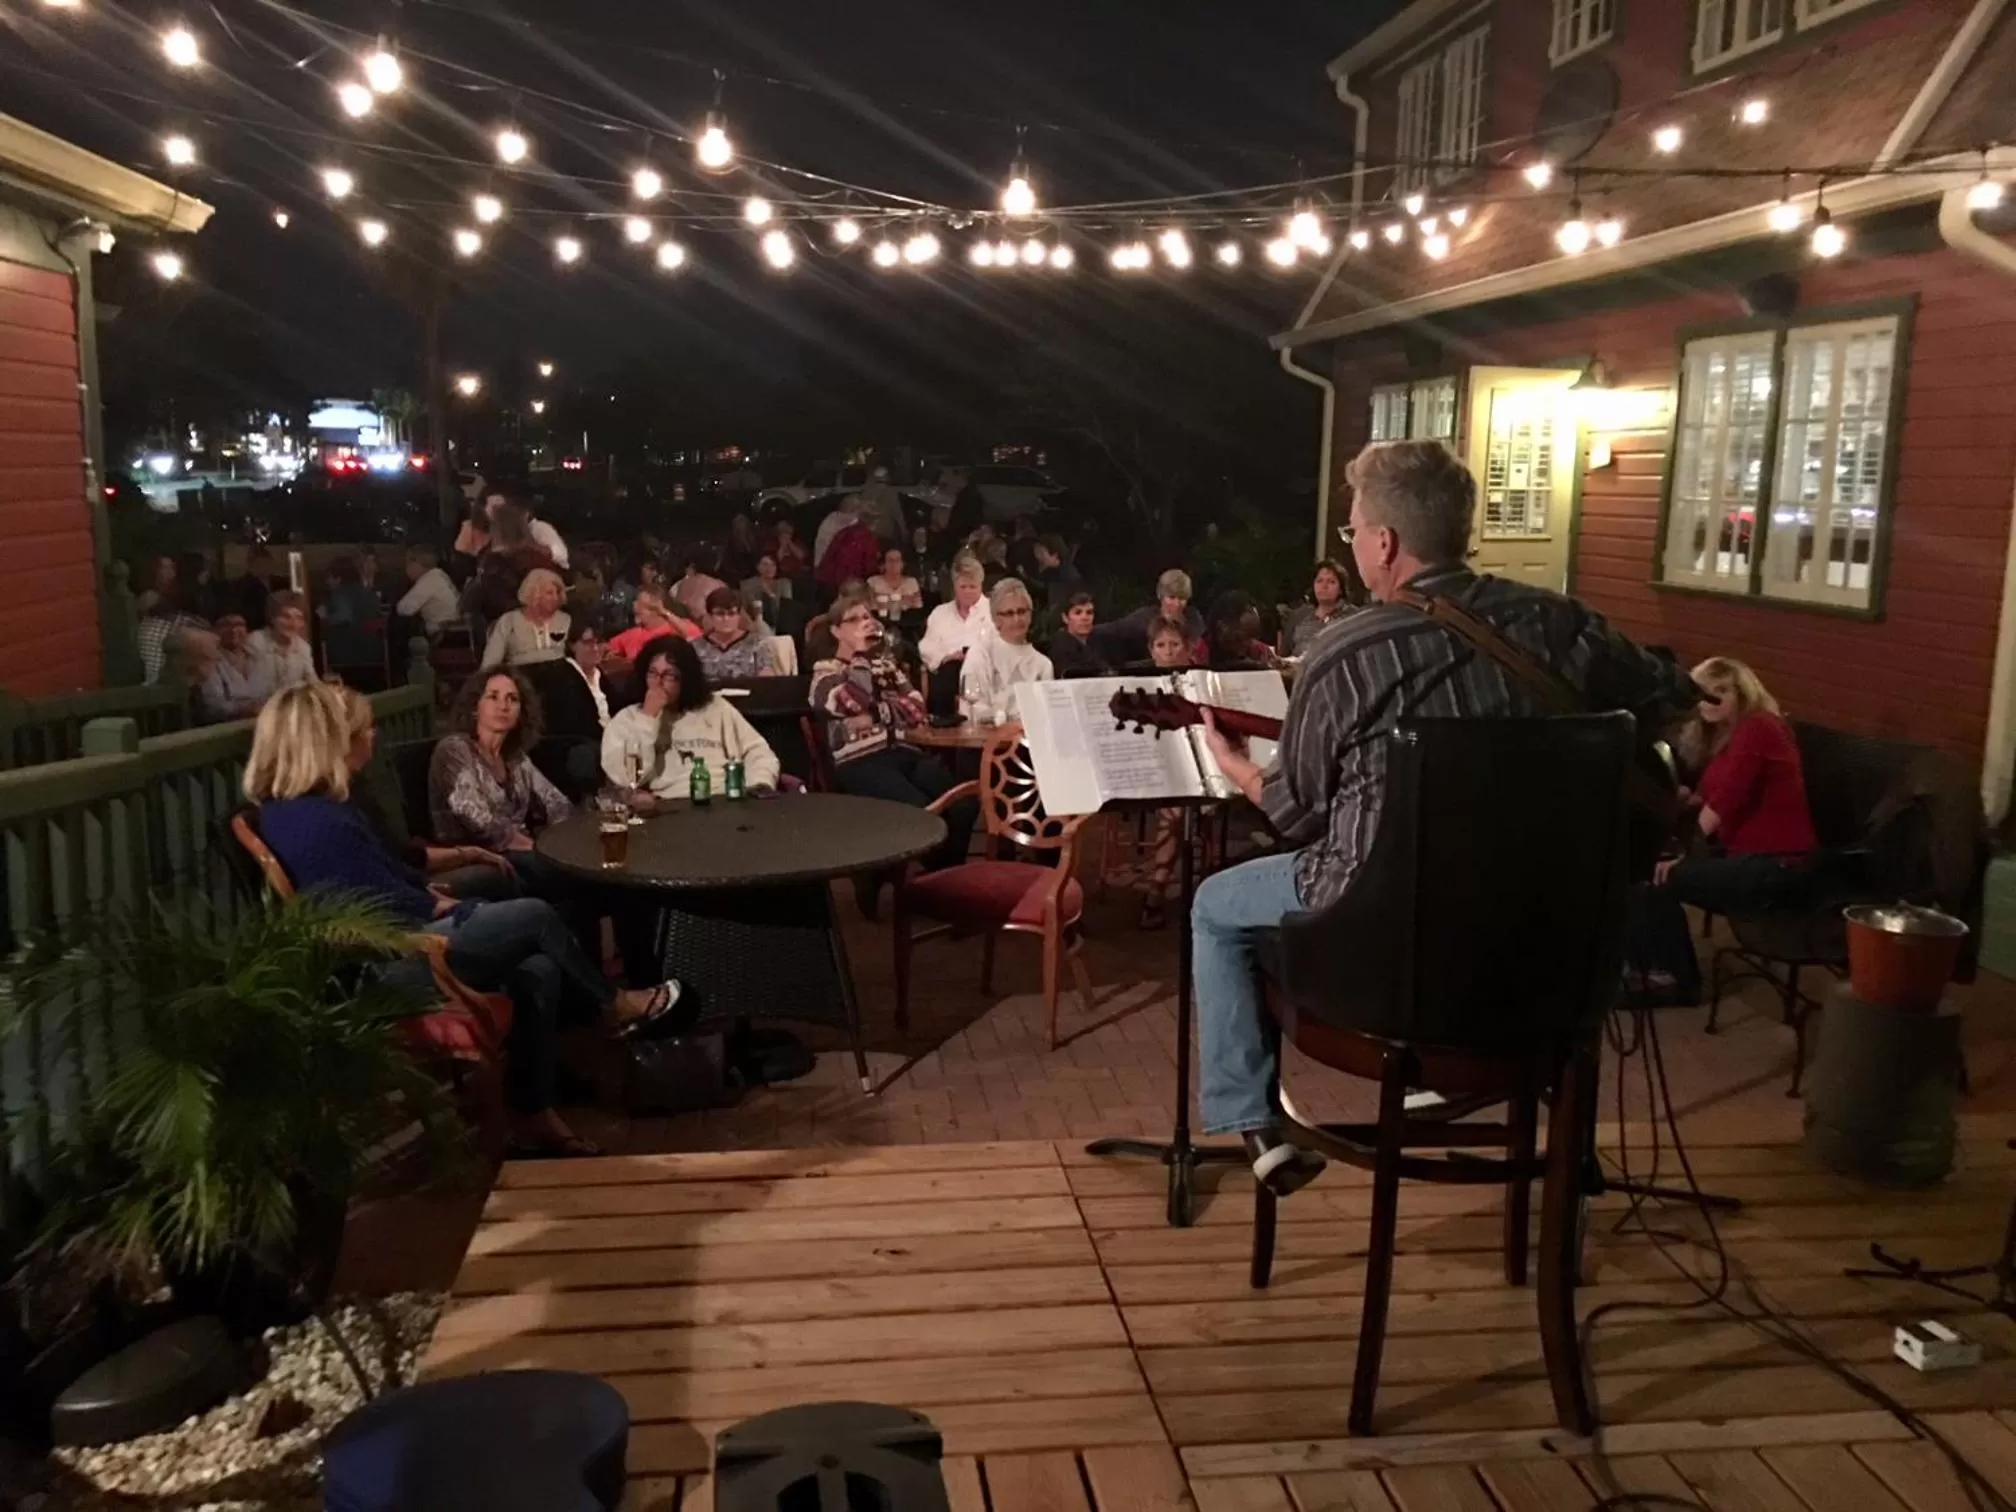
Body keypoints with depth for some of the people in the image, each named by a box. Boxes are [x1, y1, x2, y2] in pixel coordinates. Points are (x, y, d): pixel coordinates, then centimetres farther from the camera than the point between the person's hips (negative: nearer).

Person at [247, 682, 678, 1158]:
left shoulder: (285, 811, 9)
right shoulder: (319, 821, -24)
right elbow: (394, 906, -17)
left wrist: (436, 898, 7)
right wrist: (449, 908, 0)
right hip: (383, 965, -10)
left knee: (537, 971, 2)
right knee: (536, 916, -4)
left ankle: (533, 1117, 9)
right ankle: (615, 1007, 19)